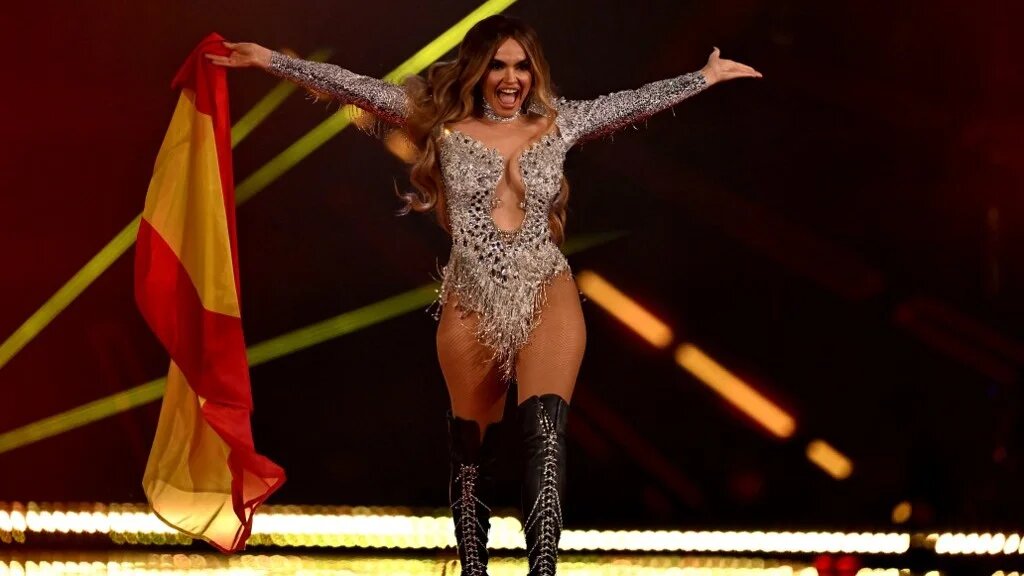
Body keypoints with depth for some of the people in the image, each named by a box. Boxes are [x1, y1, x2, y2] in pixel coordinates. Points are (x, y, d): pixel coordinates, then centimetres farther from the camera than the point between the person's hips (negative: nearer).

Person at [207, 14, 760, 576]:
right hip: (472, 306, 0)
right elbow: (357, 87, 3)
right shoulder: (443, 121, 4)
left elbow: (637, 101, 19)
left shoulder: (557, 124, 9)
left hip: (547, 297, 0)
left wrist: (707, 75, 26)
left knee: (544, 431, -20)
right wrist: (272, 61, 2)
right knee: (473, 448, 9)